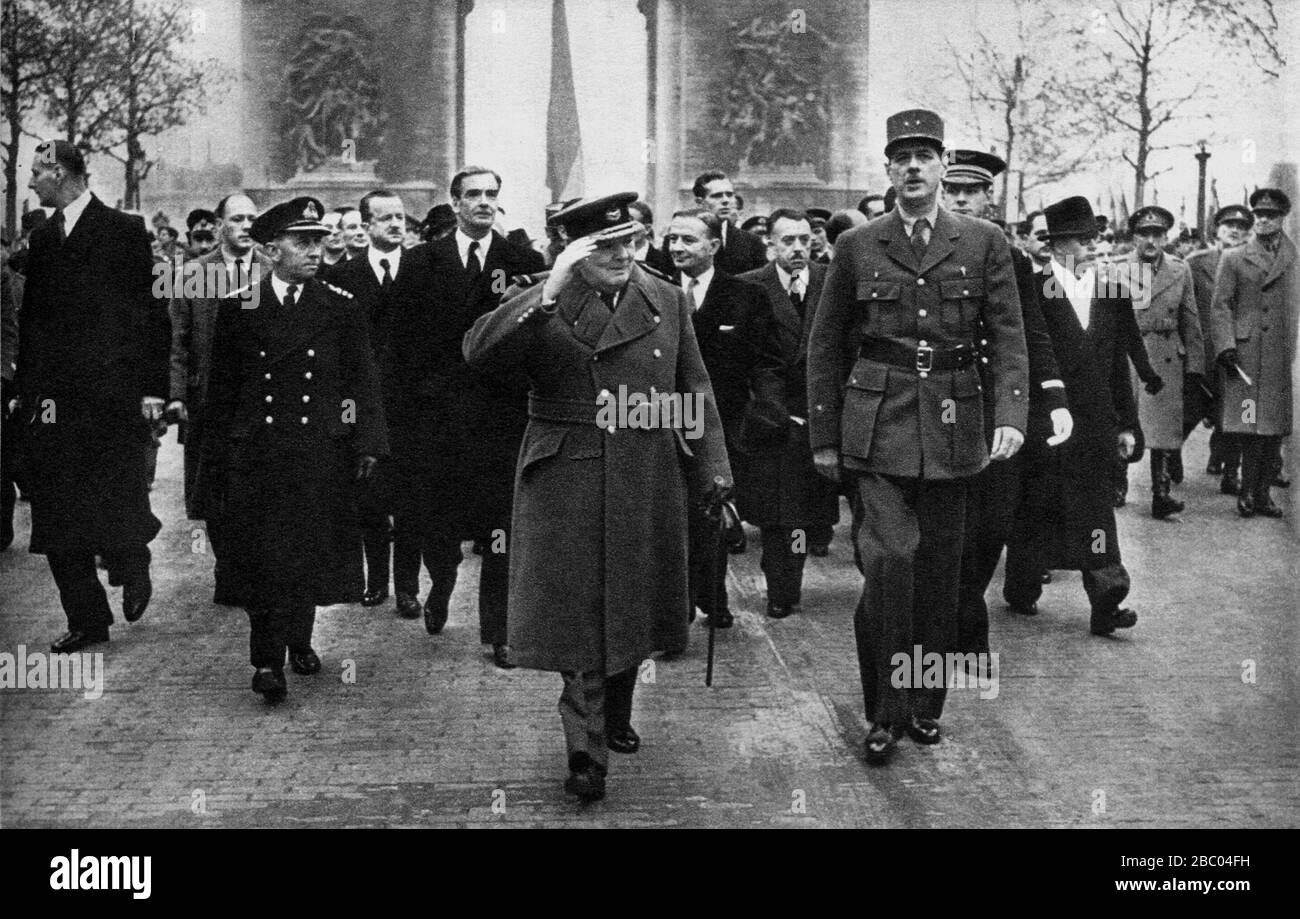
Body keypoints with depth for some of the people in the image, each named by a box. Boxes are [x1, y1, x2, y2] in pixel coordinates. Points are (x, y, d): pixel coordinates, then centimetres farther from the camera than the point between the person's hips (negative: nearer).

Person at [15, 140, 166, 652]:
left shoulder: (124, 231, -2)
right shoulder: (42, 239, 14)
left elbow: (148, 312, -4)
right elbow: (31, 319, 14)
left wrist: (151, 387, -9)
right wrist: (24, 388, 5)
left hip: (112, 394, -5)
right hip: (53, 399, 5)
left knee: (117, 503, -4)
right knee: (55, 513, 3)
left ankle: (133, 569, 27)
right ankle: (86, 618, 12)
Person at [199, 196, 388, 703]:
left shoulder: (341, 308, 4)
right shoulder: (237, 308, 4)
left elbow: (362, 381, 5)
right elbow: (221, 389, 7)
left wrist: (368, 442, -5)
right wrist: (217, 458, 5)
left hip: (320, 452, 1)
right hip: (254, 451, -1)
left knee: (310, 552, 7)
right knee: (261, 558, -5)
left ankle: (299, 641, 26)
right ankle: (267, 660, -2)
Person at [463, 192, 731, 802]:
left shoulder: (668, 301, 7)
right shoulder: (542, 306, -4)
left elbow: (694, 392, 10)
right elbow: (479, 352, -21)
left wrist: (711, 469, 5)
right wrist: (549, 293, -28)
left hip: (649, 483, 4)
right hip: (569, 481, -4)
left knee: (633, 607, 16)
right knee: (579, 614, -4)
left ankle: (616, 717, 36)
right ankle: (586, 751, 1)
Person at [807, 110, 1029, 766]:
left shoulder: (984, 244, 6)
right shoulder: (856, 247, 5)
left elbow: (1008, 339, 2)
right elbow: (825, 346, 10)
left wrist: (1010, 416, -13)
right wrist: (823, 437, 8)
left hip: (951, 427, 1)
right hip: (876, 428, -1)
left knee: (938, 571, 8)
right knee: (887, 559, -13)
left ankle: (926, 705, 24)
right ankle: (885, 712, -1)